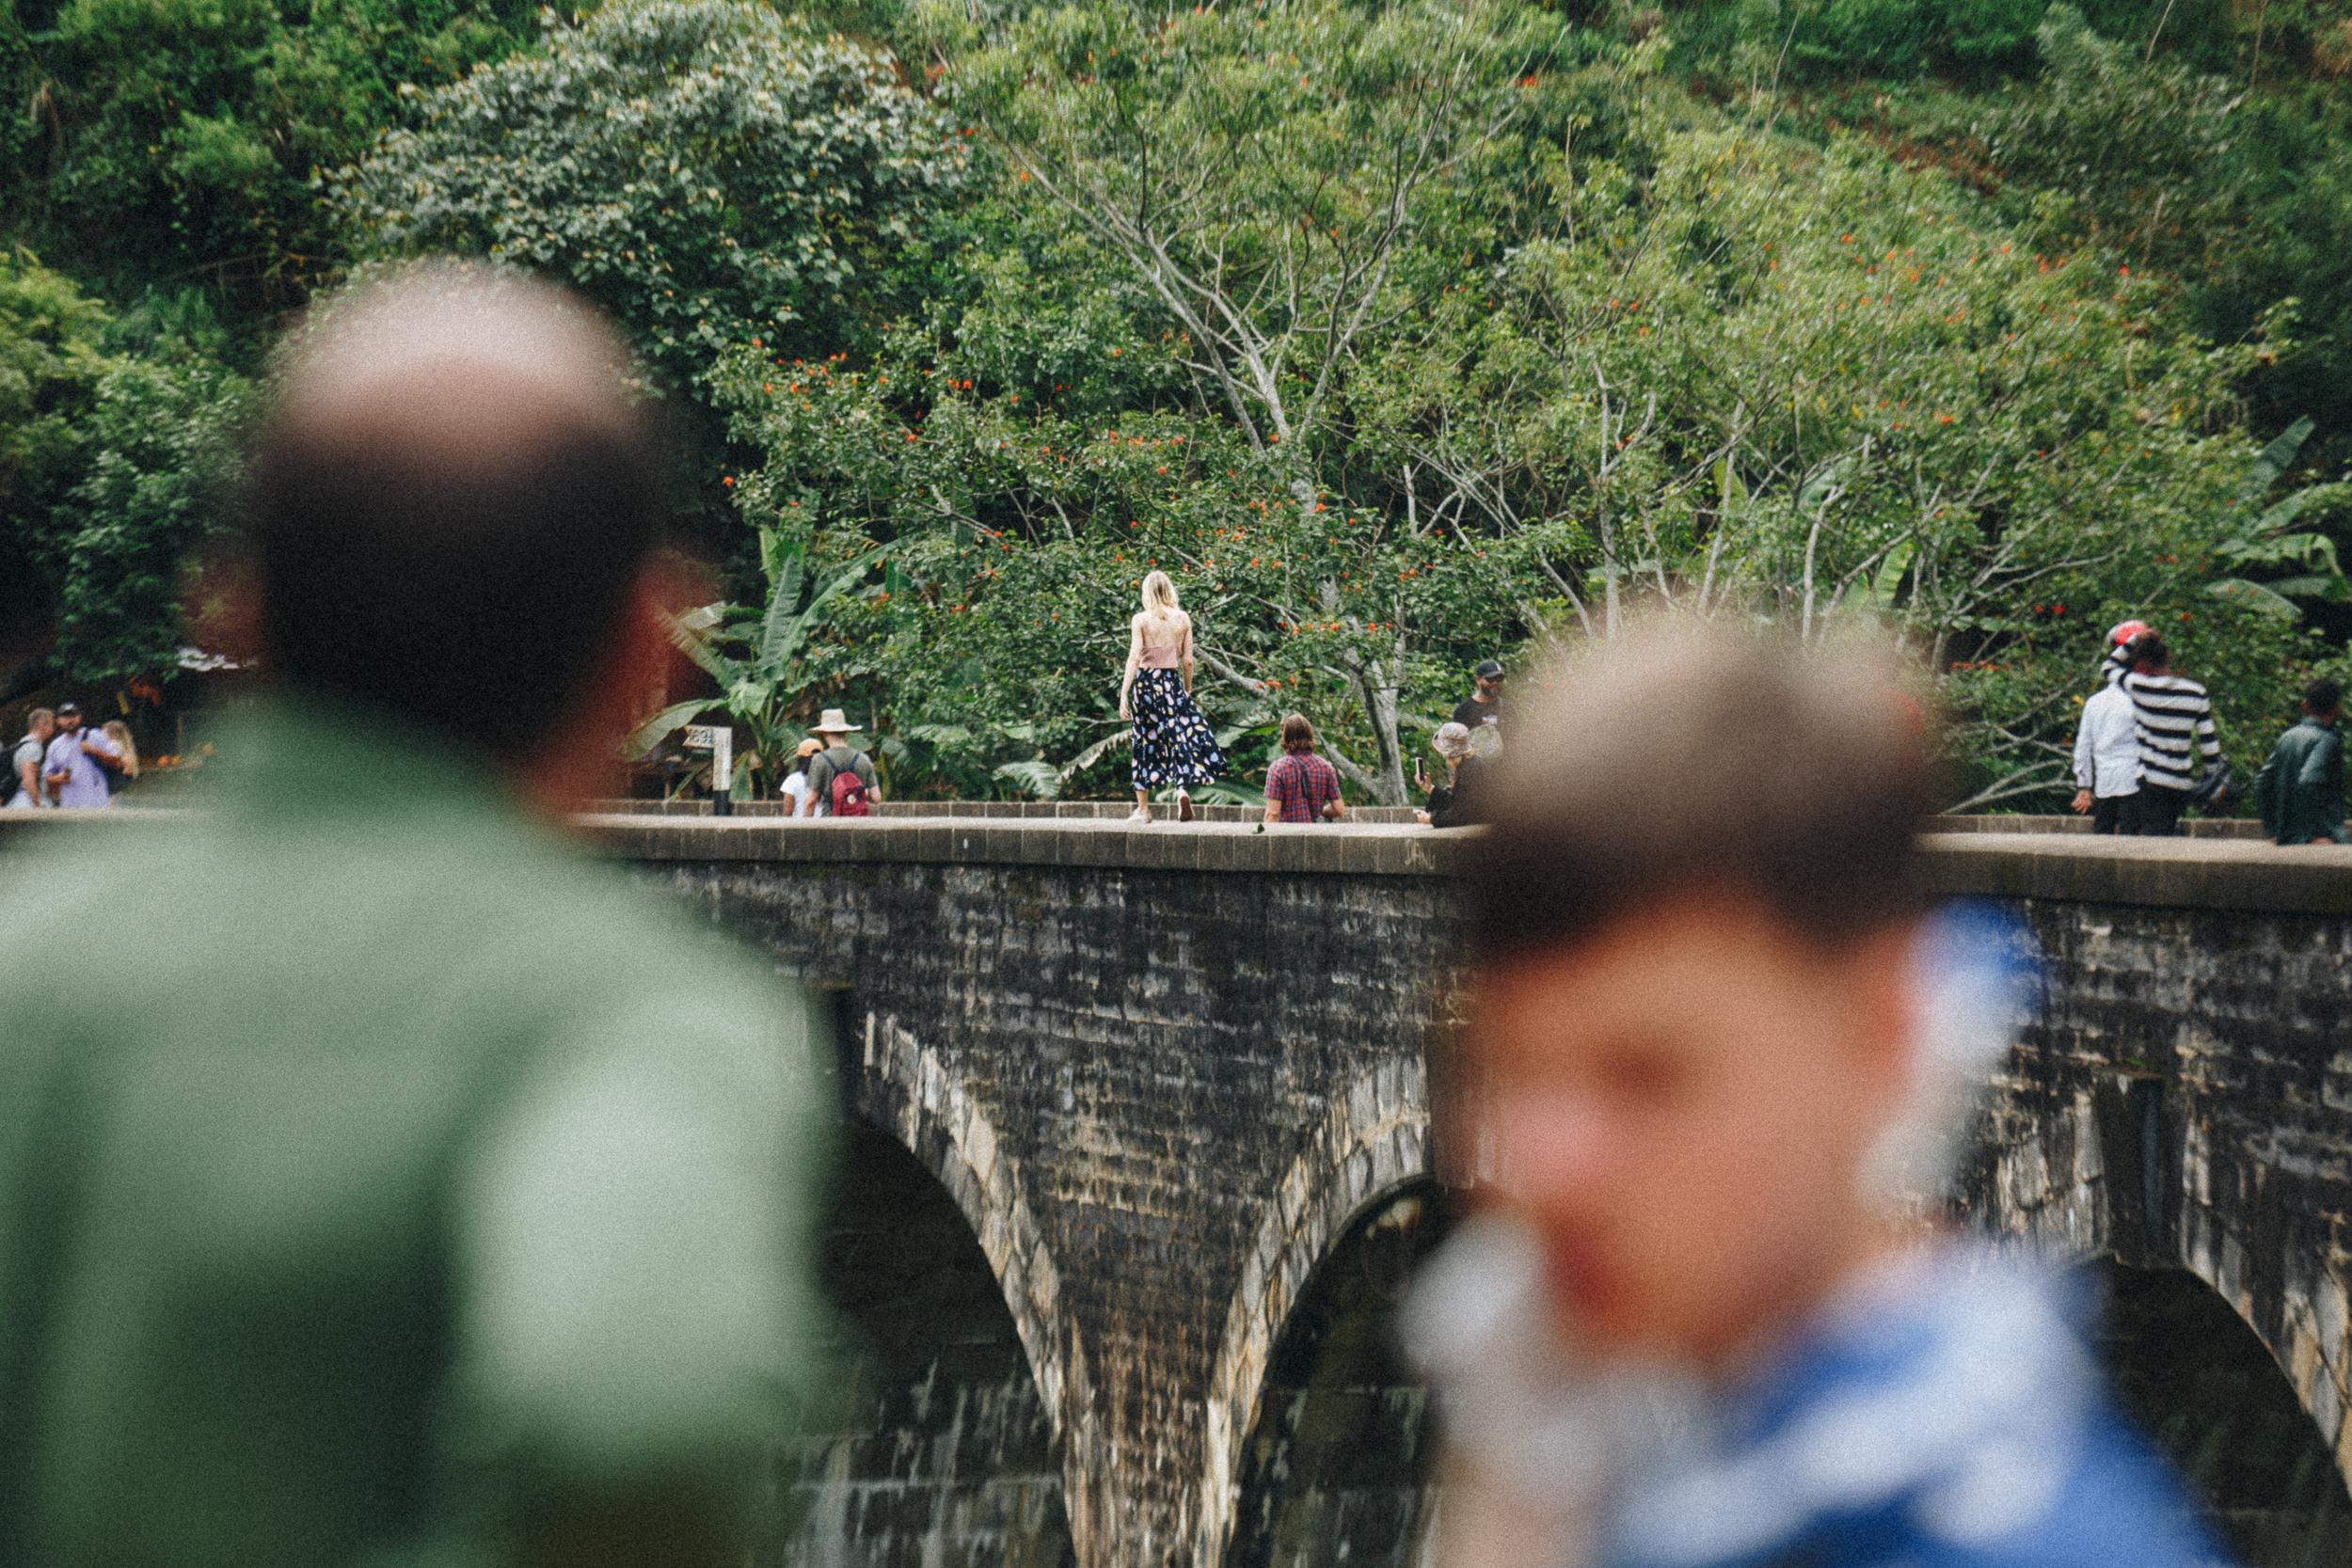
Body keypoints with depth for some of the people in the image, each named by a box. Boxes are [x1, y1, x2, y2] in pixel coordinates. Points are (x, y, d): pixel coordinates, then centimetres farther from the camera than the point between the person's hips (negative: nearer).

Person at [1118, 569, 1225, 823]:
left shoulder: (1141, 620, -5)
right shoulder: (1183, 619, 3)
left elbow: (1134, 658, -11)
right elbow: (1187, 661, 5)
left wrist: (1124, 695, -12)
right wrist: (1187, 690, 17)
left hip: (1146, 683, -1)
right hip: (1173, 684, 1)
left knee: (1145, 744, 8)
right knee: (1183, 736, 3)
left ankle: (1142, 808, 13)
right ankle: (1183, 790, -23)